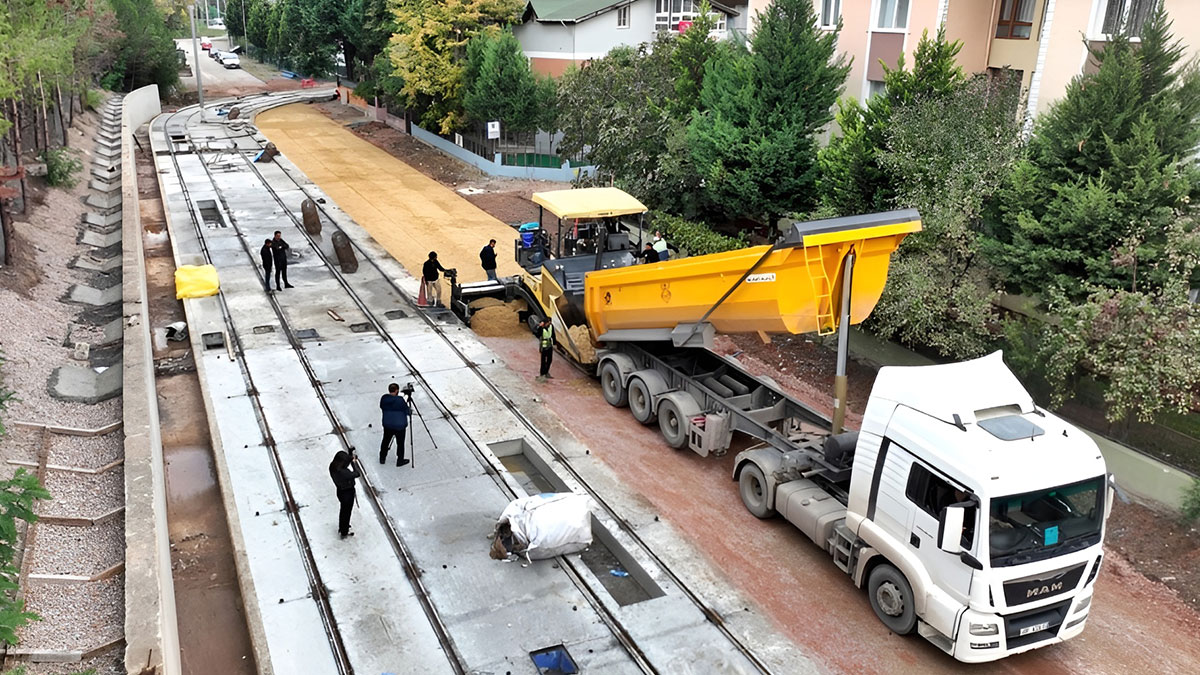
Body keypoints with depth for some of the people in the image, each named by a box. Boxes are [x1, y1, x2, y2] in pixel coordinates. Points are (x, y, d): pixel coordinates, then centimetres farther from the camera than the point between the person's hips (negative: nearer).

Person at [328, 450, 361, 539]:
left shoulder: (333, 467, -16)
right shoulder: (343, 472, -39)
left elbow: (345, 465, 3)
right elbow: (357, 474, -26)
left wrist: (351, 457, -10)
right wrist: (353, 462, -18)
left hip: (340, 491, 7)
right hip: (347, 493, -7)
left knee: (343, 509, 31)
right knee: (346, 512, 16)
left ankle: (341, 527, 55)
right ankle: (344, 533, 37)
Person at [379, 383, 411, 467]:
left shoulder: (383, 399, -8)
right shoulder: (400, 400, -23)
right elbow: (407, 412, -14)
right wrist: (406, 405, 5)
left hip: (387, 425, 5)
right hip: (399, 426, -5)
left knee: (385, 441, 22)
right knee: (400, 443, 11)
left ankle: (382, 458, 34)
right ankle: (400, 461, 21)